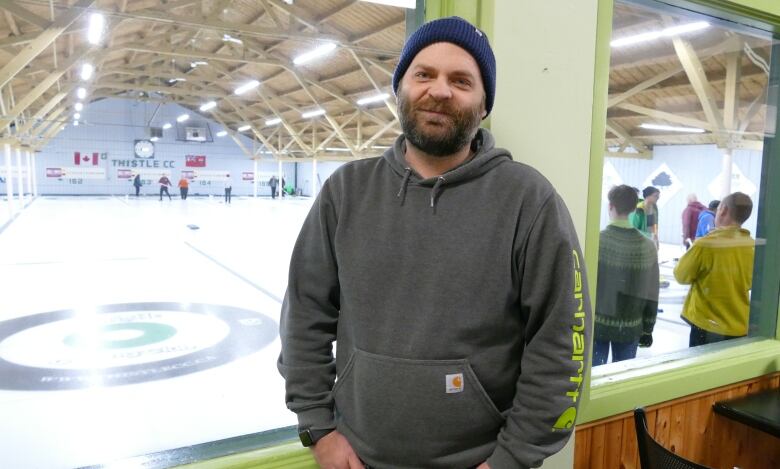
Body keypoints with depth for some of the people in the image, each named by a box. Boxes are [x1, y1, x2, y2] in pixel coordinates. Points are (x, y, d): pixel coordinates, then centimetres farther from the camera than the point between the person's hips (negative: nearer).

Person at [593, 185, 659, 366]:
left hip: (597, 324, -2)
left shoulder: (596, 241, -12)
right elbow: (651, 295, 1)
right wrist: (648, 329, 11)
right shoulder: (648, 246, -2)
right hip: (630, 328, 3)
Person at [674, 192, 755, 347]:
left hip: (708, 327, -5)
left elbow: (681, 276, -6)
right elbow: (749, 283, 12)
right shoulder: (753, 246, -3)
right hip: (741, 328, 5)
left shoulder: (705, 244, -20)